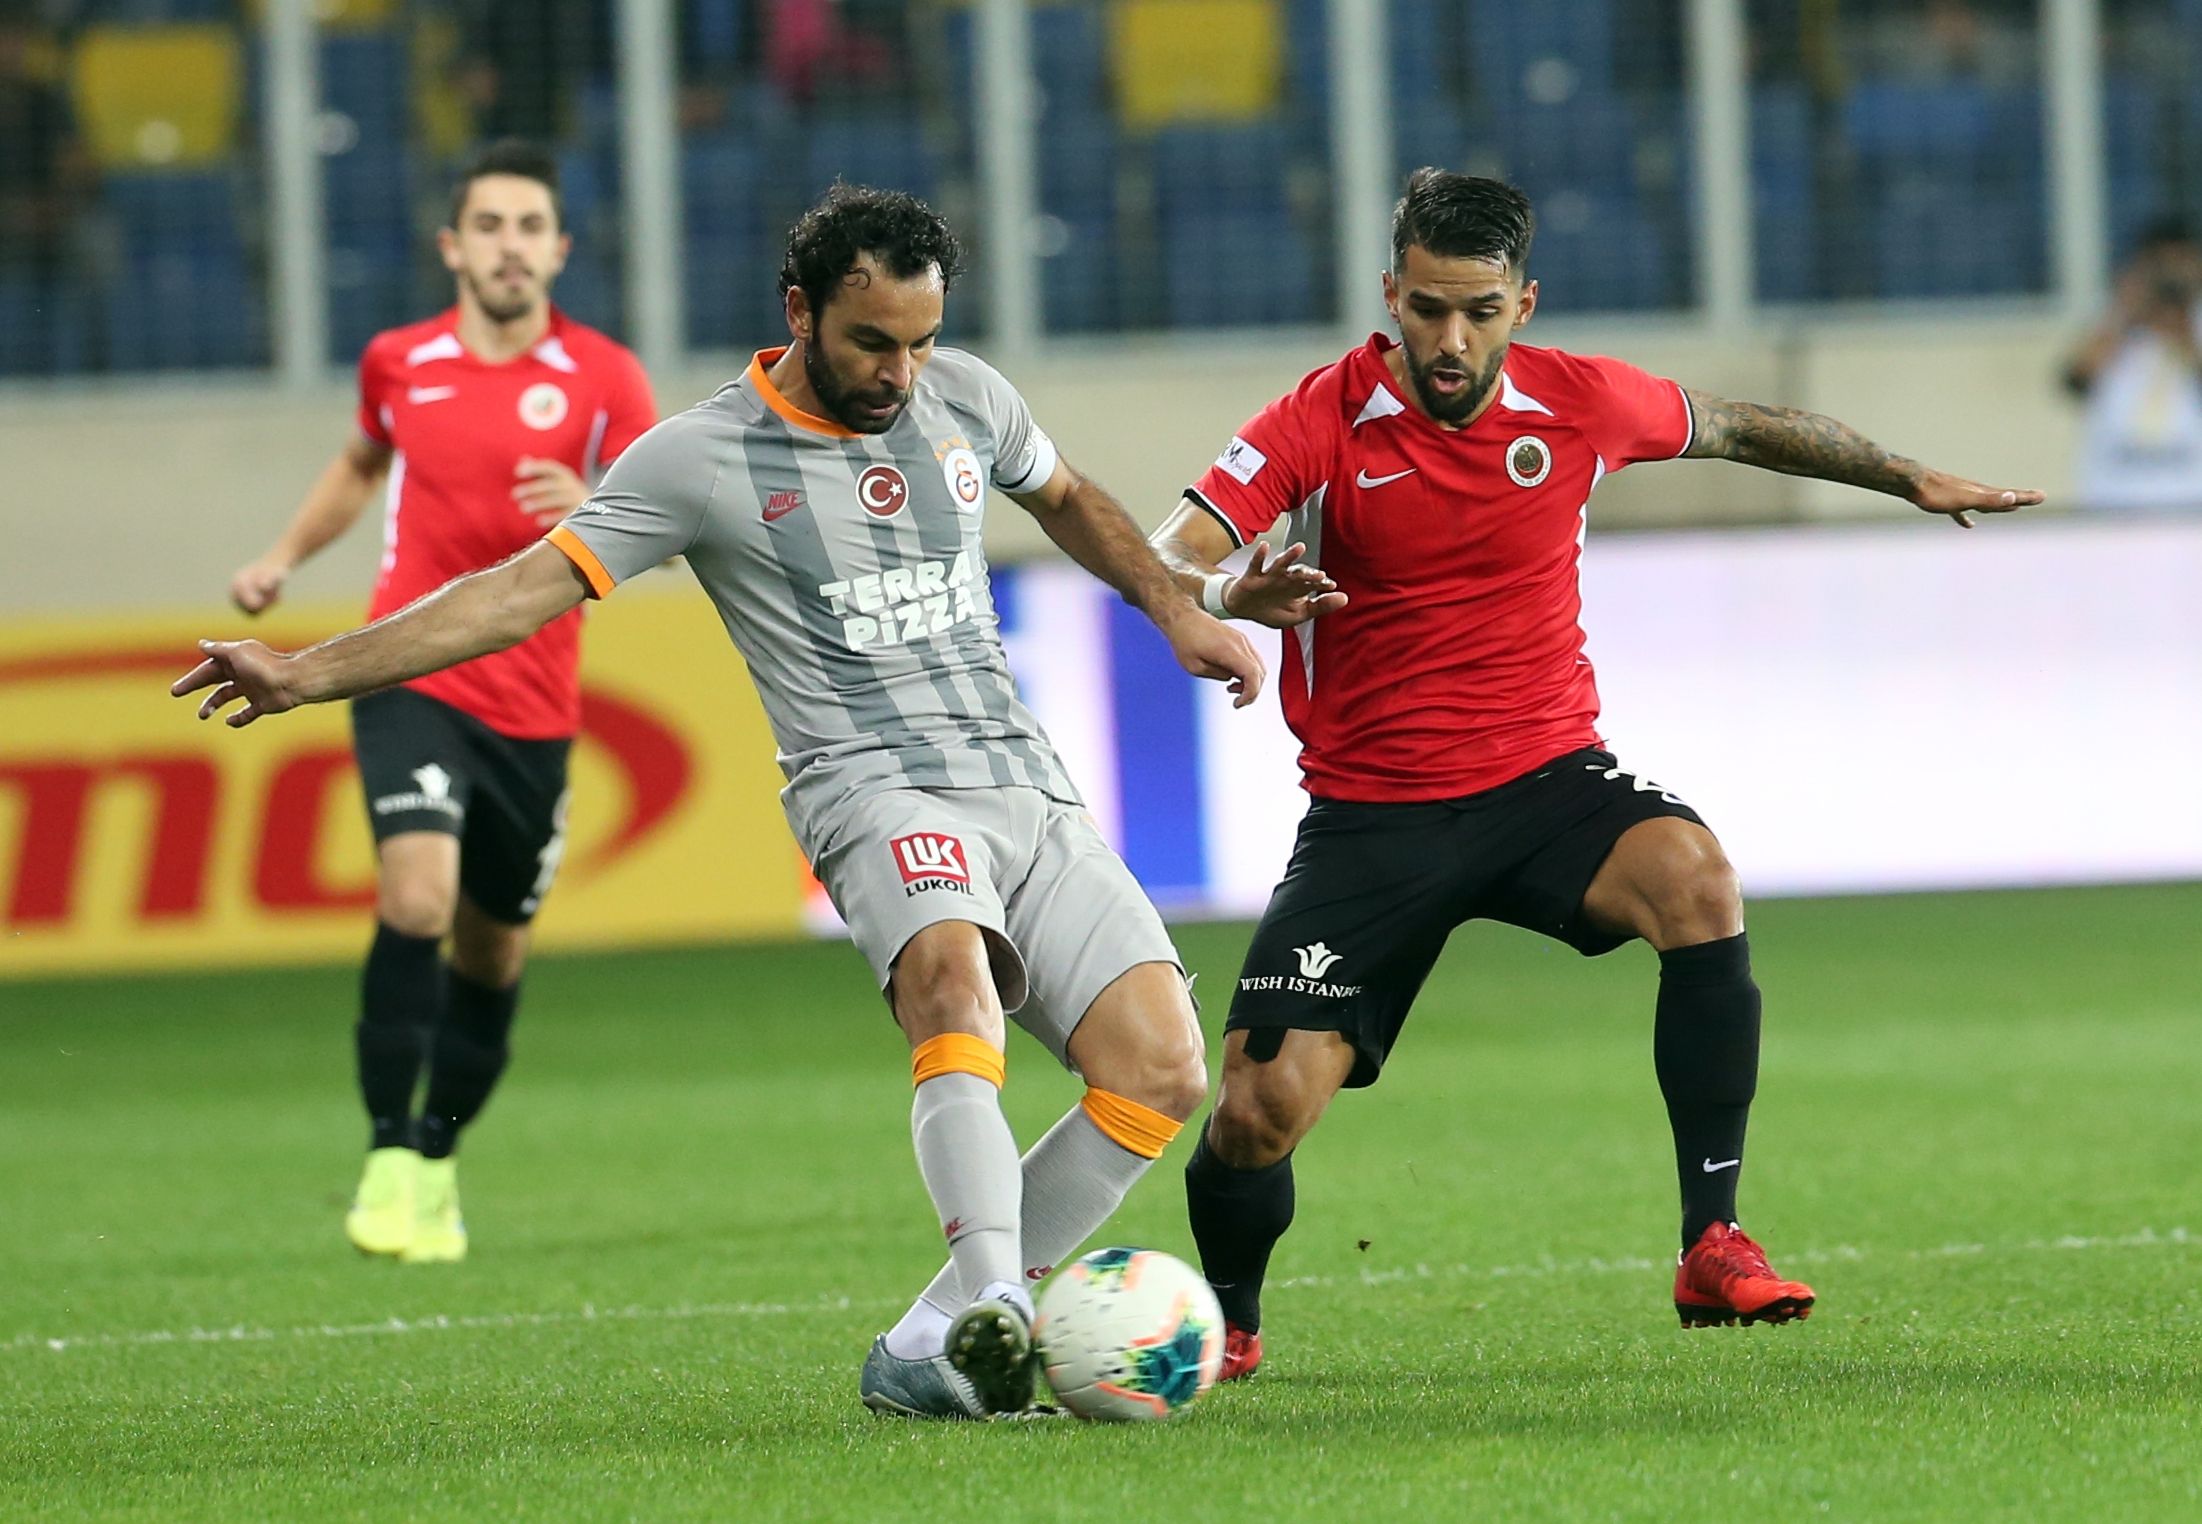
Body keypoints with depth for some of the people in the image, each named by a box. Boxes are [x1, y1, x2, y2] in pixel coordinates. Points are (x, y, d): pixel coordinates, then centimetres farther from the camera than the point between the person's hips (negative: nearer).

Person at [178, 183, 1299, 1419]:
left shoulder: (966, 395, 11)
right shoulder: (707, 457, -3)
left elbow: (1066, 499, 33)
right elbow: (528, 588, -6)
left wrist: (1178, 611, 27)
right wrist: (308, 673, -13)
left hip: (1034, 793, 6)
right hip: (881, 792, -5)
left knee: (1162, 1068, -11)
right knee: (955, 975, -38)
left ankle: (935, 1347, -5)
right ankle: (992, 1296, -53)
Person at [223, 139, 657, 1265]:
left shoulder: (602, 378, -2)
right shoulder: (398, 365, 5)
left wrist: (593, 511, -32)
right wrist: (283, 558, 18)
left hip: (532, 705, 1)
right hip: (412, 677, -1)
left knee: (492, 953, 11)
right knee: (417, 897, -23)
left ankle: (437, 1165, 32)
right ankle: (387, 1159, -16)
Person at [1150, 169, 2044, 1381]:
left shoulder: (1579, 403, -2)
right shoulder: (1319, 426, -11)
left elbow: (1729, 428, 18)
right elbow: (1167, 560, -19)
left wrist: (1910, 480, 26)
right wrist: (1225, 596, -43)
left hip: (1548, 779, 1)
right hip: (1372, 814, -1)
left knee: (1695, 880, -32)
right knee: (1262, 1108, -13)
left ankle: (1714, 1245, -23)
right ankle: (1227, 1322, 22)